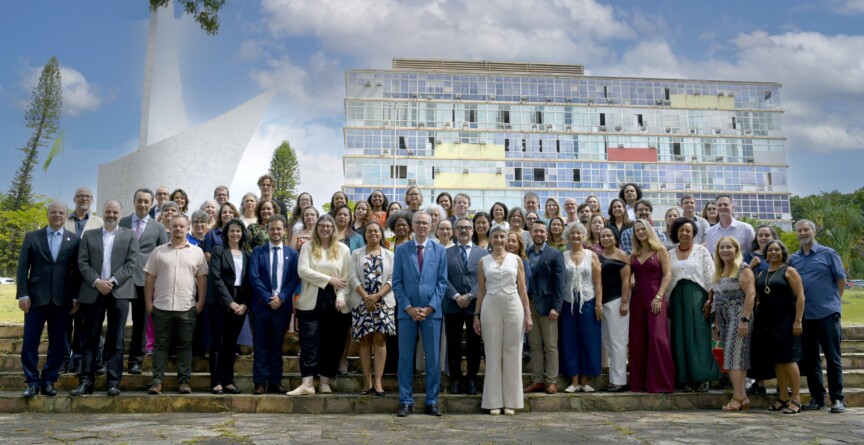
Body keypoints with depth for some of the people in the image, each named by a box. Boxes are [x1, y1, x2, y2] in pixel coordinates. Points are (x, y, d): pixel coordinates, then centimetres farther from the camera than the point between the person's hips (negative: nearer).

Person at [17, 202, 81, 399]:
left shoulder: (74, 240, 6)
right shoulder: (32, 237, 7)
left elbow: (77, 270, 4)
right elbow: (23, 268, 3)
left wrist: (76, 297, -1)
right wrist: (22, 294, -5)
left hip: (62, 299, 0)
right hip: (36, 297, 0)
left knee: (58, 343, 4)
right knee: (30, 342, 1)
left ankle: (49, 380, 15)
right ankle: (32, 382, 11)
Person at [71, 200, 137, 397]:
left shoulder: (129, 235, 9)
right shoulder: (89, 235, 13)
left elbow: (131, 263, 0)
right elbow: (82, 262, 4)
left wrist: (113, 281, -12)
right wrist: (96, 281, -11)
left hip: (119, 292, -1)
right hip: (93, 291, 2)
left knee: (116, 339, 0)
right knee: (90, 338, 3)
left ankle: (113, 381, 2)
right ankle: (86, 381, 6)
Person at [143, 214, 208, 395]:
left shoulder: (197, 252, 5)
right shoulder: (158, 251, 6)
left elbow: (202, 279, 5)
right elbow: (150, 279, 7)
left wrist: (201, 302, -2)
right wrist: (148, 303, 1)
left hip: (187, 308, 0)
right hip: (161, 307, 0)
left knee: (185, 345, 5)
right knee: (160, 344, 5)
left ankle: (184, 381, 11)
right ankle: (157, 381, 9)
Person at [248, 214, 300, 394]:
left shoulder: (292, 253, 8)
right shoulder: (258, 251, 4)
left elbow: (294, 279, 2)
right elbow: (254, 277, -4)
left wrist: (281, 297, -10)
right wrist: (268, 298, -12)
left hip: (282, 305, 1)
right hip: (261, 304, -1)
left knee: (277, 345, 8)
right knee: (261, 346, 3)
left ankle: (275, 382, 14)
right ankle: (260, 382, 8)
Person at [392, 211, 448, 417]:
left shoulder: (440, 250, 6)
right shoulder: (401, 250, 5)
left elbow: (442, 282, 3)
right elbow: (397, 282, 2)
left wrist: (430, 307, -8)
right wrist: (408, 307, -8)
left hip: (431, 311, 0)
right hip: (407, 311, 0)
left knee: (433, 358, 4)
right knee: (405, 358, 3)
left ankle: (432, 402, 14)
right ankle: (405, 401, 12)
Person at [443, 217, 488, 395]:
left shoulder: (483, 253, 7)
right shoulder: (446, 253, 8)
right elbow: (443, 278, 0)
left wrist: (470, 296, -12)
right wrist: (456, 296, -12)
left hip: (475, 305, 0)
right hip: (452, 305, 0)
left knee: (474, 344, 6)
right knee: (453, 344, 4)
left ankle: (471, 378, 16)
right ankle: (456, 378, 14)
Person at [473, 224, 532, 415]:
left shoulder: (516, 259, 6)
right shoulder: (483, 261, 7)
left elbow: (522, 289, 6)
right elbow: (481, 290, 8)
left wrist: (528, 314, 1)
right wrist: (476, 315, 3)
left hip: (513, 306, 0)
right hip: (491, 308, 0)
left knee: (512, 353, 3)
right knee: (493, 354, 3)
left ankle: (511, 401, 12)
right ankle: (494, 401, 10)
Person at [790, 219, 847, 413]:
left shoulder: (828, 254, 1)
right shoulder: (793, 259, 11)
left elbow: (841, 279, 2)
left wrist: (834, 302, 1)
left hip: (827, 313, -4)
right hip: (804, 315, 4)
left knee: (833, 358, 0)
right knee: (810, 359, 8)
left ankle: (837, 398, 8)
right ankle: (817, 397, 17)